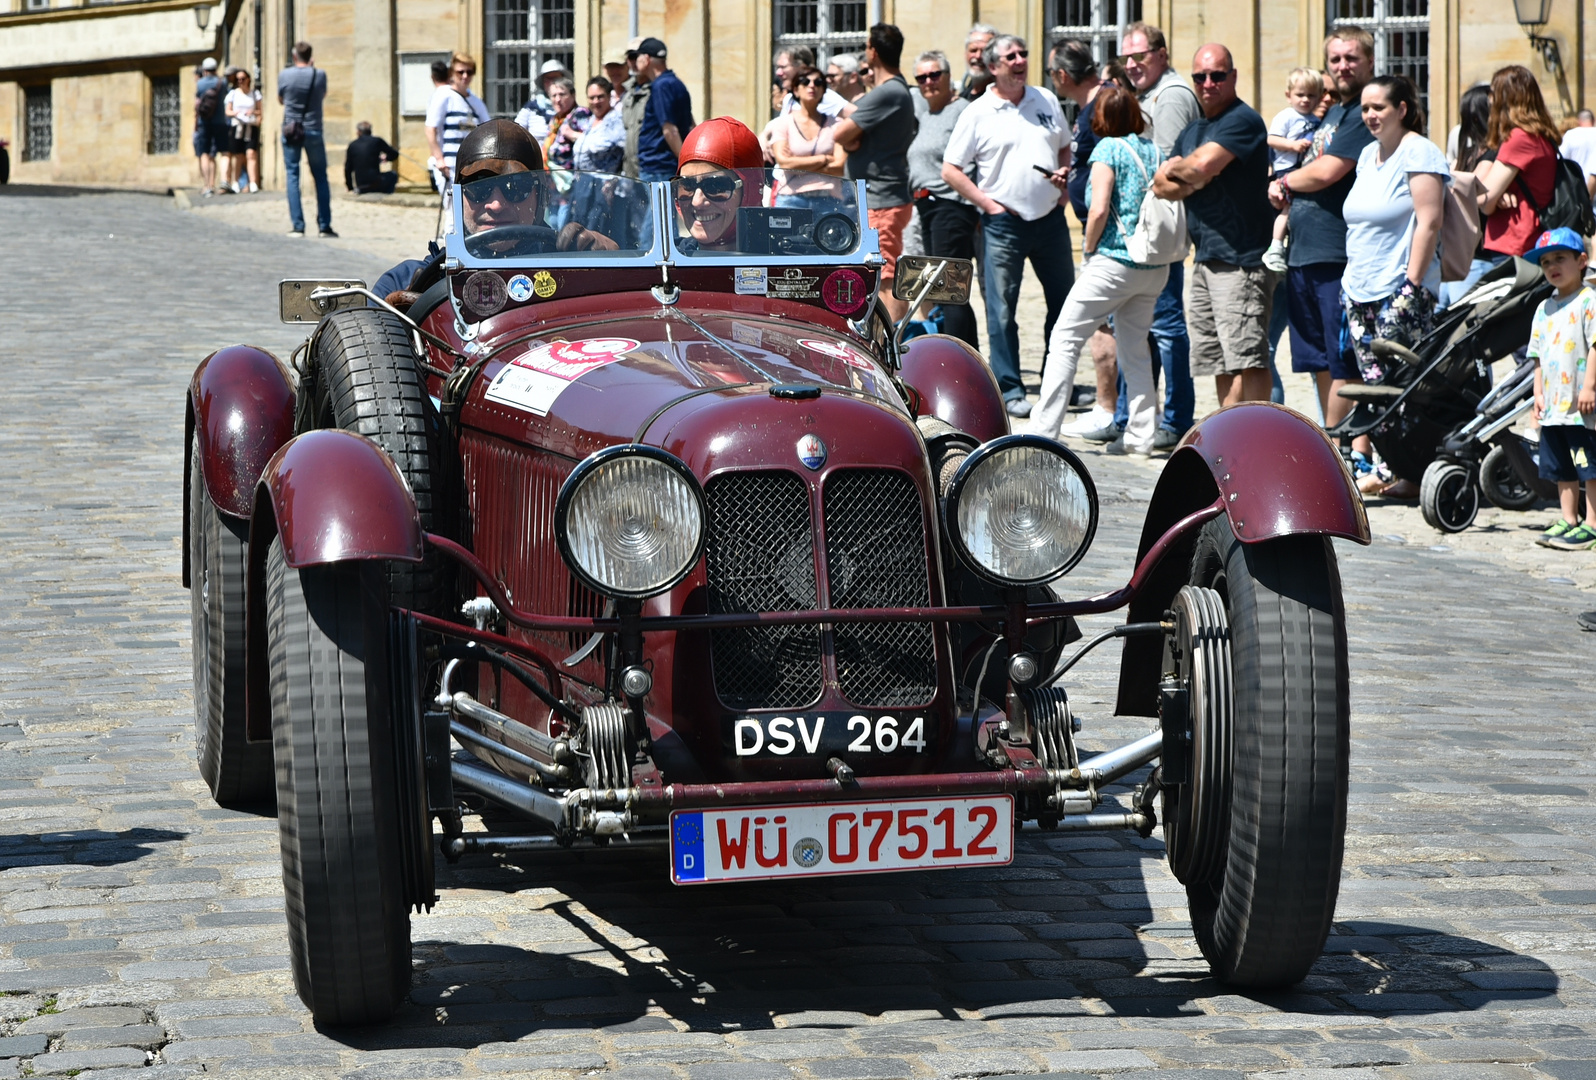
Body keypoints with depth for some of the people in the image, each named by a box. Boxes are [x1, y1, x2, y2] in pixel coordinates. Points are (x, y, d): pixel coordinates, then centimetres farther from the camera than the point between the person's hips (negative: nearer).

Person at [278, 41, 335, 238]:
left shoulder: (285, 75, -5)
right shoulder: (320, 75, -5)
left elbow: (280, 99, 9)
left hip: (291, 130, 0)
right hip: (313, 131, 0)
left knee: (292, 176, 3)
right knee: (320, 177, 9)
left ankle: (297, 226, -4)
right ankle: (324, 225, 6)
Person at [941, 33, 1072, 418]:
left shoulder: (1046, 101, 10)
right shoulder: (978, 113, -3)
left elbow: (1064, 147, 23)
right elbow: (950, 169, -3)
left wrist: (1064, 177, 3)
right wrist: (987, 203, -9)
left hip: (1050, 217, 4)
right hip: (1004, 224, -4)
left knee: (1065, 303, 10)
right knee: (1002, 310, -3)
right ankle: (1009, 389, 4)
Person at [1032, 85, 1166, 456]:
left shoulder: (1108, 148, -7)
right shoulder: (1155, 151, 11)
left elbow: (1099, 208, -15)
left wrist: (1088, 248, -3)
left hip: (1115, 261, -6)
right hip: (1155, 266, 7)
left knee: (1065, 339, 0)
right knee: (1135, 346, 15)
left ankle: (1044, 429, -4)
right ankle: (1141, 435, 10)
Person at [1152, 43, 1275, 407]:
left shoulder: (1242, 120, -9)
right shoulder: (1193, 129, 20)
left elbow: (1203, 164, -22)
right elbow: (1161, 185, 17)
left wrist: (1175, 168, 0)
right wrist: (1185, 183, -6)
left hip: (1242, 259, -9)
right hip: (1206, 260, 10)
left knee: (1247, 357, -13)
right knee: (1220, 361, 12)